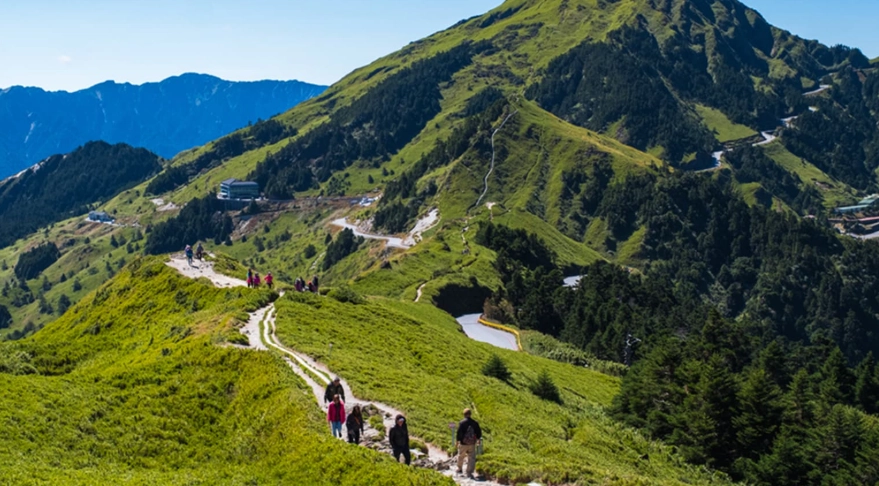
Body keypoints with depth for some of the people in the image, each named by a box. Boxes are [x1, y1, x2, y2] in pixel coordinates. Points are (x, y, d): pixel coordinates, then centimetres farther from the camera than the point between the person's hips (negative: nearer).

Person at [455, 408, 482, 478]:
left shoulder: (462, 423, -12)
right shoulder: (475, 423, -2)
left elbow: (459, 433, -13)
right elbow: (479, 433, 5)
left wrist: (457, 441, -2)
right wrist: (478, 439, 23)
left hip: (463, 443, -1)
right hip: (472, 444, 2)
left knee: (461, 456, 19)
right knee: (471, 458, 5)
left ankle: (460, 469, 35)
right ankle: (469, 473, -1)